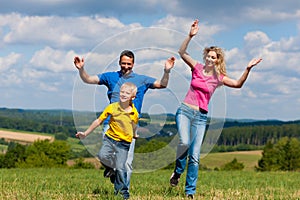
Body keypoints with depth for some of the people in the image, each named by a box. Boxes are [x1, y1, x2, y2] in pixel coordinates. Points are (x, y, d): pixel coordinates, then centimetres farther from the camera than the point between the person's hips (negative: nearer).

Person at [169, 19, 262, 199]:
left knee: (195, 156, -2)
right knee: (184, 142, -28)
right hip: (185, 111, -1)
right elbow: (182, 53, -7)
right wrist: (190, 36, -20)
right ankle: (178, 171, -1)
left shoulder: (219, 77, 5)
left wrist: (248, 69, -18)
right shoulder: (197, 68, 4)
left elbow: (238, 84, -5)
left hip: (201, 116, 1)